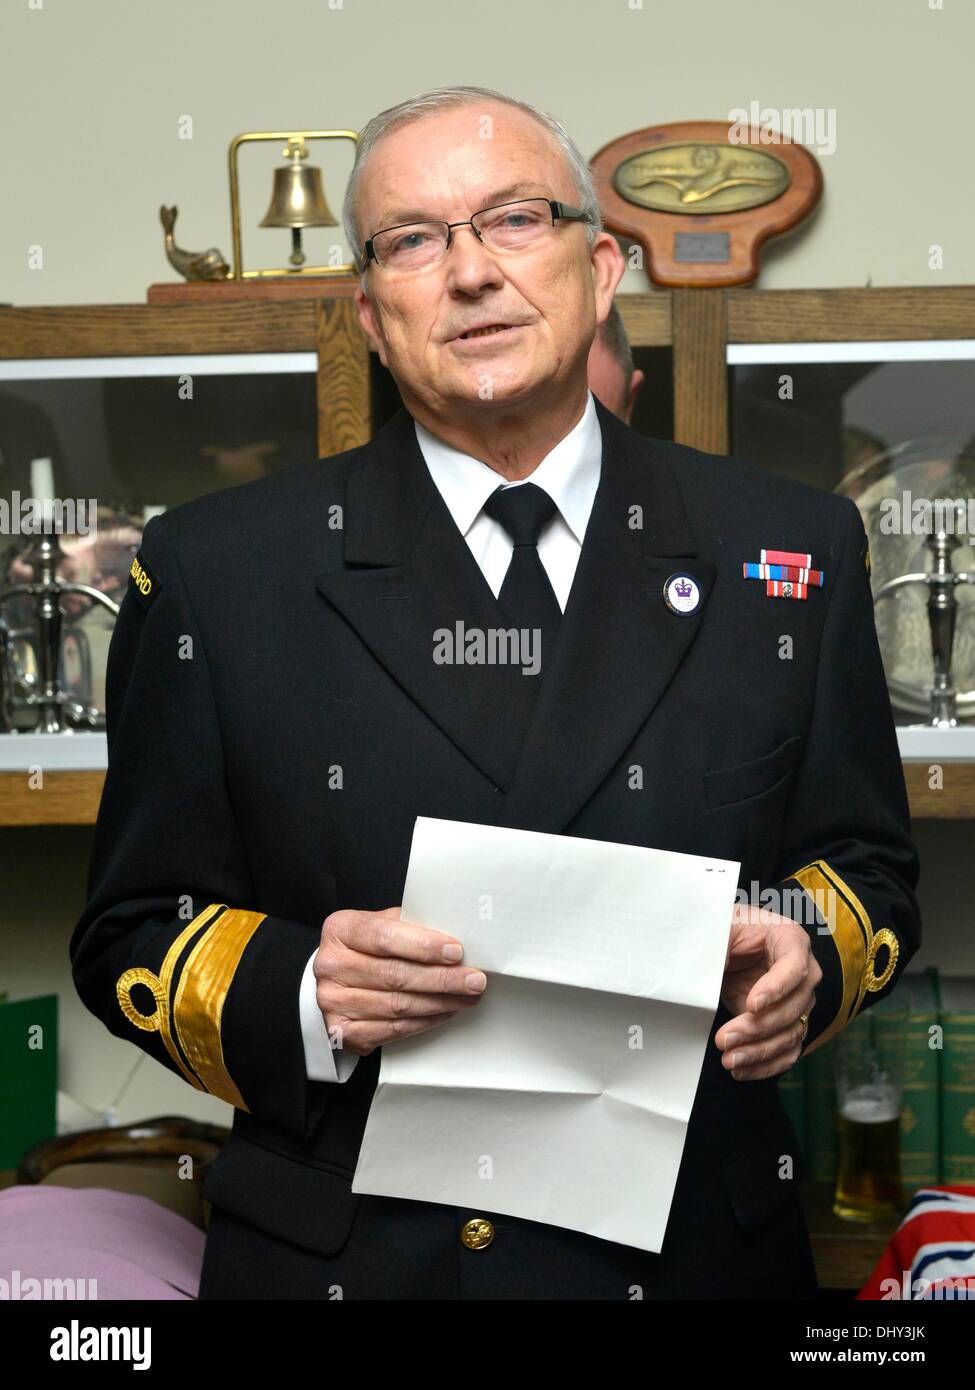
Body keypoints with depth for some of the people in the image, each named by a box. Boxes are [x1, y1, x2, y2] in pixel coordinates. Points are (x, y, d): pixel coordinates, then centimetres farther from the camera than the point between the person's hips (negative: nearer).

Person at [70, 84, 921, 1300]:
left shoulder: (795, 548, -1)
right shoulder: (217, 569, -4)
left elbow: (868, 866, 7)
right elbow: (131, 936, -1)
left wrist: (806, 957, -15)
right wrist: (303, 999, -20)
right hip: (342, 1255, -1)